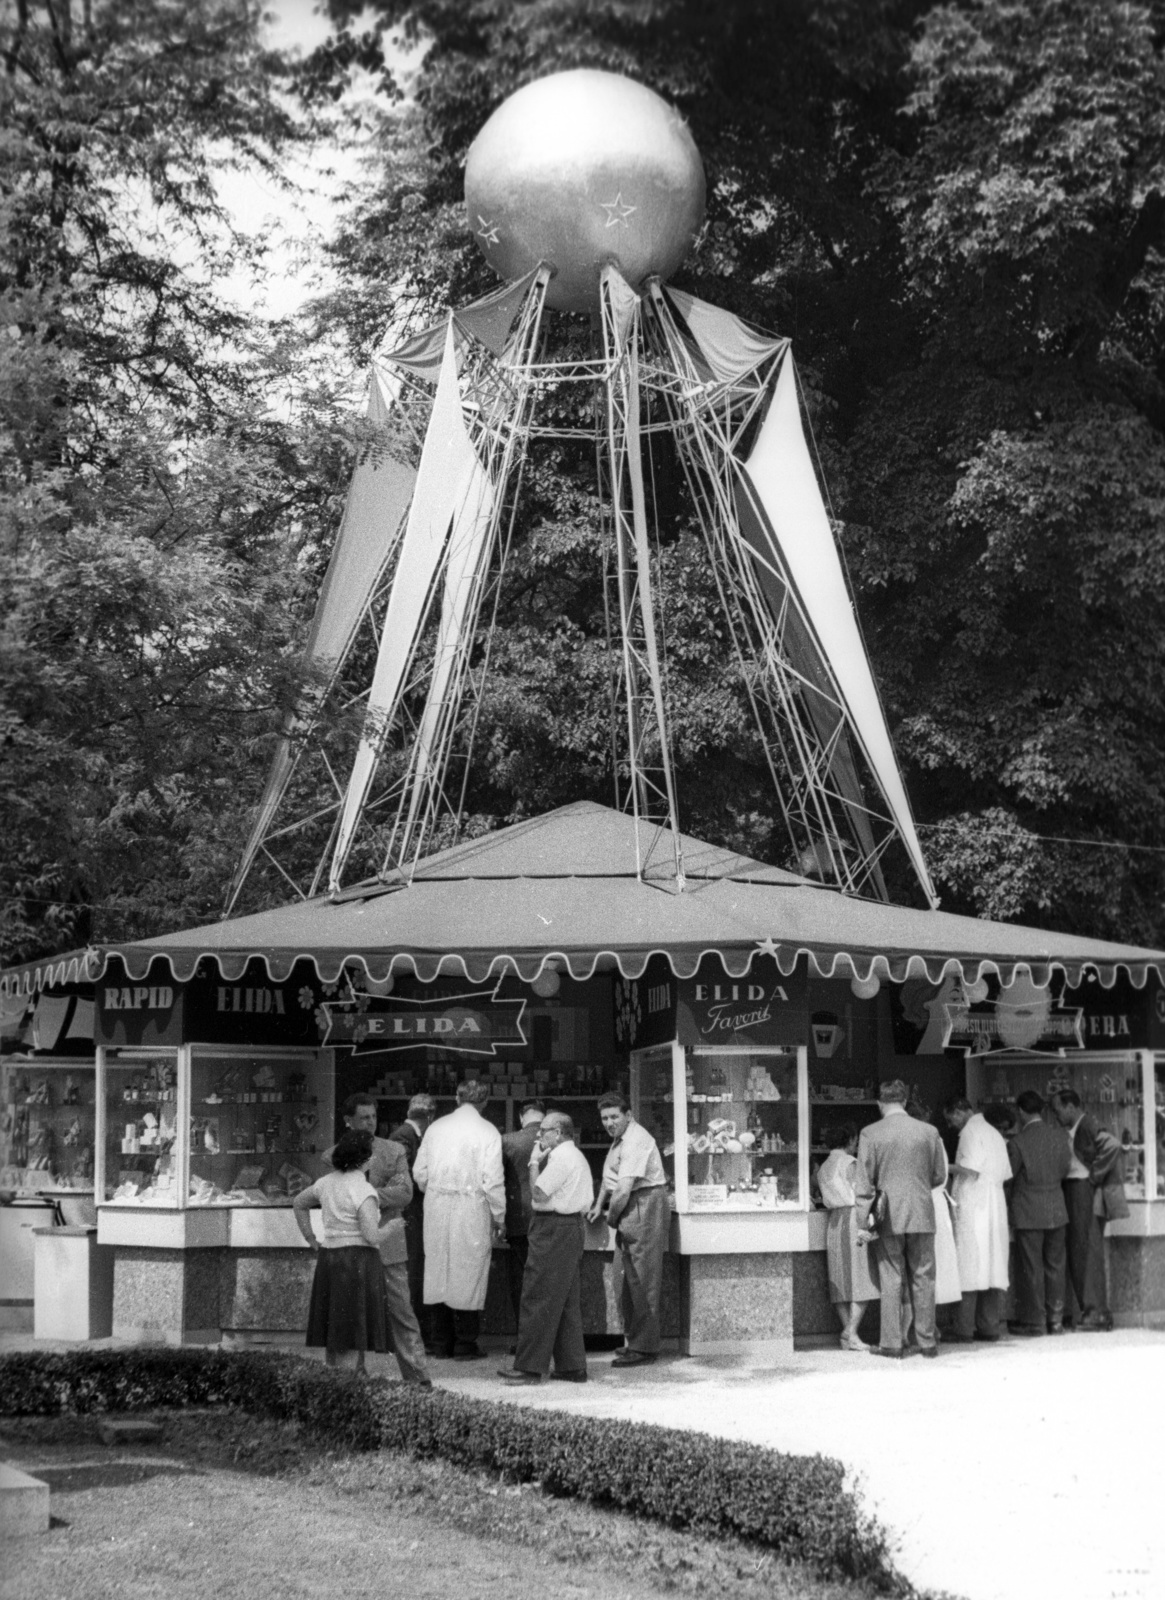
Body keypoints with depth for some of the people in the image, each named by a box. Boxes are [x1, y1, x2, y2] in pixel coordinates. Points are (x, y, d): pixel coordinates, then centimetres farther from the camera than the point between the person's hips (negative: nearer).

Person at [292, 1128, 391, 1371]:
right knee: (354, 1334, -3)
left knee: (334, 1335, 14)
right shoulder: (363, 1190, -15)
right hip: (359, 1260, -7)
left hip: (328, 1258, 7)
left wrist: (311, 1239, 24)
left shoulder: (327, 1182, 8)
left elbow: (298, 1204, 24)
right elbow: (371, 1236, -21)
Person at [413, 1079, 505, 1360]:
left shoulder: (436, 1127, 7)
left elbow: (420, 1171, 8)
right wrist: (498, 1217, -1)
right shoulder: (487, 1132, -6)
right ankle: (465, 1344, 3)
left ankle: (441, 1342, 15)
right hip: (471, 1208, -4)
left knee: (438, 1270, 10)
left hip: (436, 1208, 4)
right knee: (468, 1273, 2)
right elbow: (493, 1179, -10)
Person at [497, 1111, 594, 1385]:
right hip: (573, 1226, 11)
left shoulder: (561, 1158, -14)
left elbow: (538, 1193, -17)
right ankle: (573, 1366, 14)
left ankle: (529, 1367, -8)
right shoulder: (577, 1157, 19)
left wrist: (534, 1162, -7)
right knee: (568, 1301, 12)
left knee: (538, 1299, -8)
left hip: (554, 1230, -11)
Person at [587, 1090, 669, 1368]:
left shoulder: (635, 1141, -19)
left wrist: (611, 1217, -7)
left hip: (645, 1207, -11)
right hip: (631, 1212, 11)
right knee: (627, 1279, 14)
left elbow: (623, 1190, -22)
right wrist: (599, 1206, 15)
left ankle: (644, 1348, -4)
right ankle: (633, 1341, 22)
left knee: (642, 1281, -7)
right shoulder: (619, 1138, 14)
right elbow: (609, 1177, 26)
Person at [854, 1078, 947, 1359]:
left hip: (889, 1218, -1)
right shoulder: (929, 1132, 0)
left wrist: (864, 1222, 0)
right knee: (923, 1278, 8)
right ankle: (926, 1341, 11)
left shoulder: (870, 1134, -5)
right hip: (922, 1215, 2)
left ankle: (893, 1343, 4)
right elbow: (940, 1176, 9)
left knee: (891, 1279, 3)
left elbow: (864, 1183, -5)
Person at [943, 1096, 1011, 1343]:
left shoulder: (971, 1131, -6)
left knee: (969, 1267, -7)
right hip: (995, 1208, 8)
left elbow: (970, 1169, -17)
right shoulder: (994, 1133, 20)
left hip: (972, 1209, -8)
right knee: (993, 1267, 5)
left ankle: (964, 1329, -8)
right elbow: (1005, 1174, 18)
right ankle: (989, 1327, 5)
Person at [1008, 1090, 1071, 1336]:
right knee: (1054, 1265, 12)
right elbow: (1065, 1170, 7)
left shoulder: (1018, 1143, -15)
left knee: (1031, 1267, 2)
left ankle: (1034, 1321, 5)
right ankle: (1055, 1319, 15)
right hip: (1056, 1210, 4)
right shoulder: (1059, 1138, -2)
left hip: (1028, 1212, -4)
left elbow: (1007, 1175, -7)